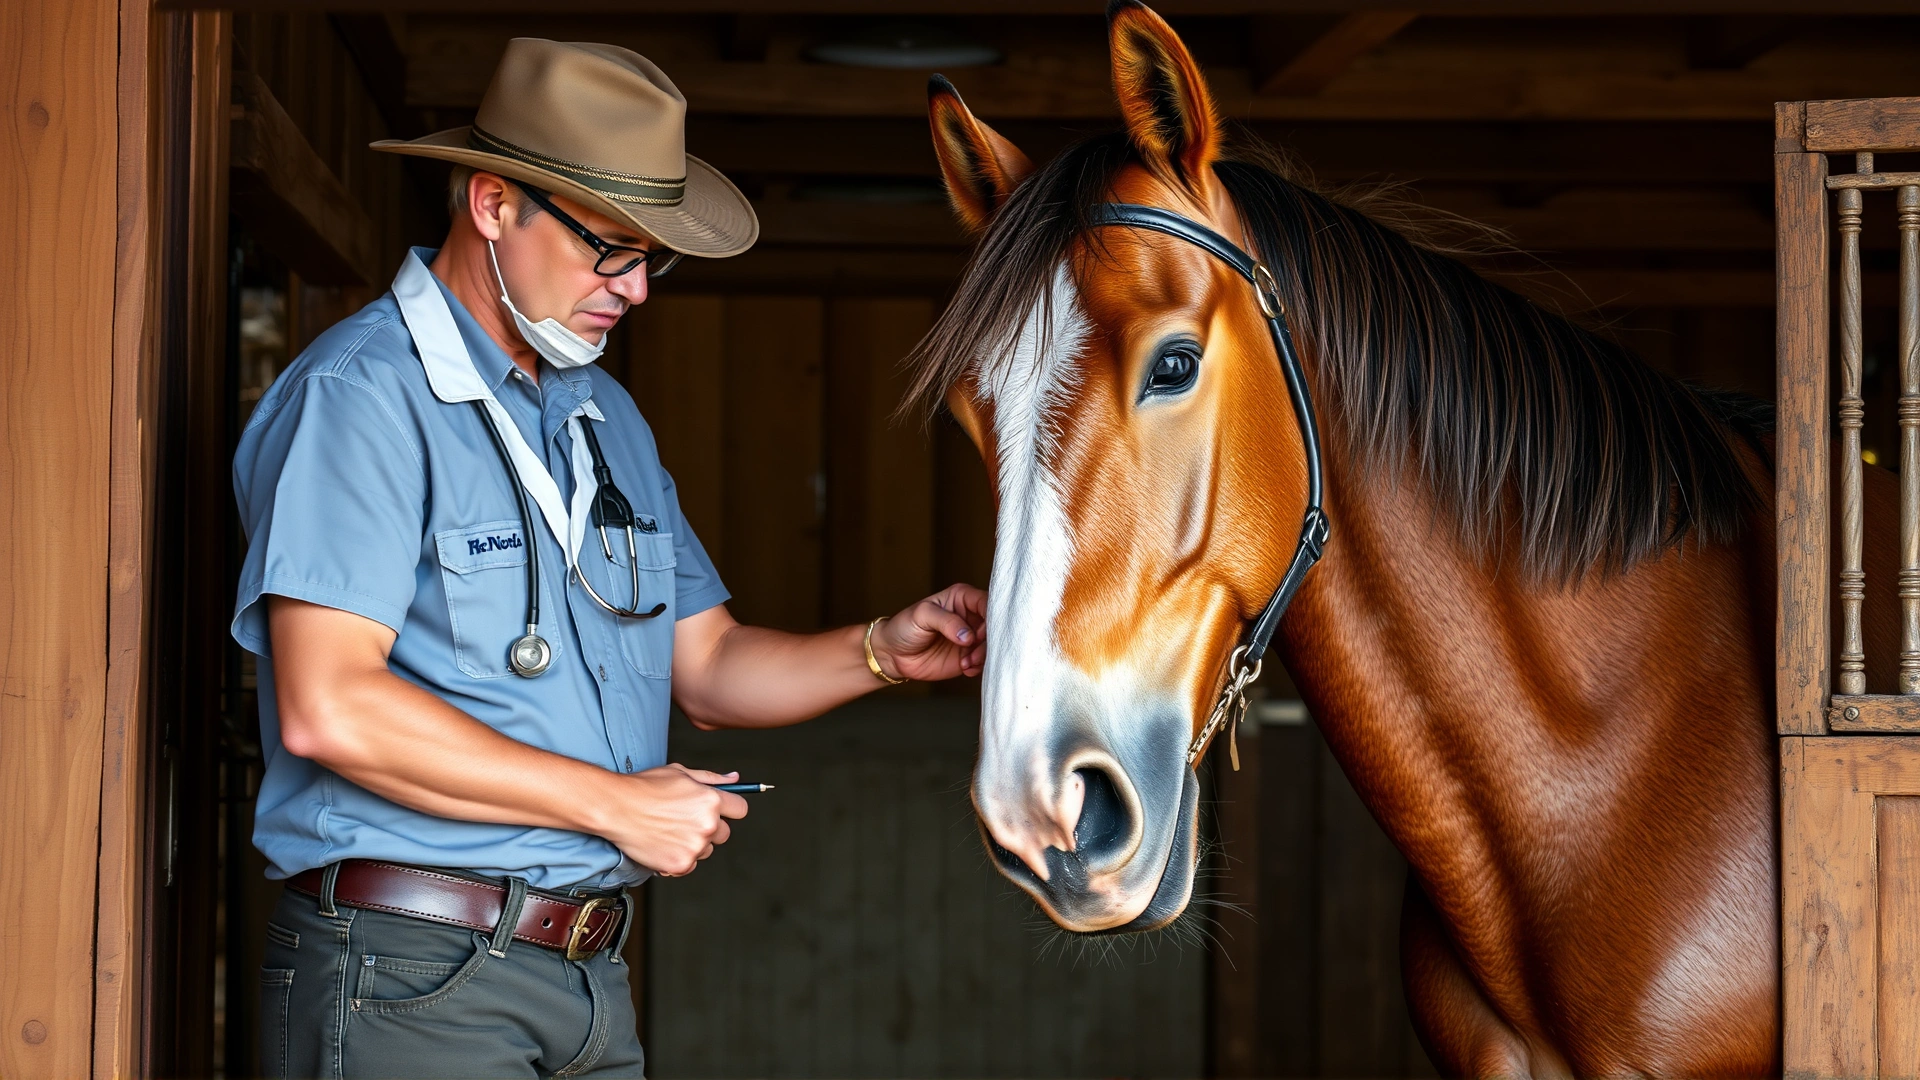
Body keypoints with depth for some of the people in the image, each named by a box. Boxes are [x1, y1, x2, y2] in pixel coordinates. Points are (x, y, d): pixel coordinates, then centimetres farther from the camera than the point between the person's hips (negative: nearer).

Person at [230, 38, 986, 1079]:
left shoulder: (607, 417, 17)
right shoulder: (361, 392, -12)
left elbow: (708, 666, 18)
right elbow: (327, 708, -22)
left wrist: (880, 651, -2)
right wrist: (614, 804, -17)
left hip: (590, 980, 8)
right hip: (409, 982, -8)